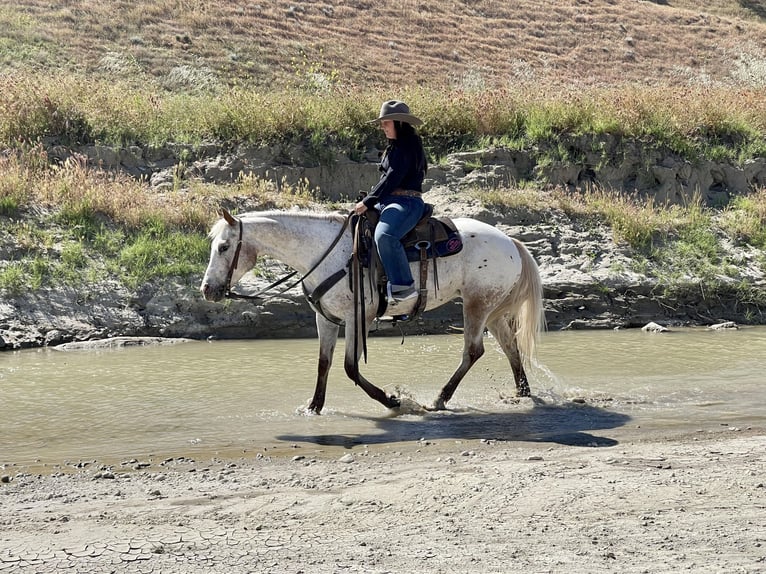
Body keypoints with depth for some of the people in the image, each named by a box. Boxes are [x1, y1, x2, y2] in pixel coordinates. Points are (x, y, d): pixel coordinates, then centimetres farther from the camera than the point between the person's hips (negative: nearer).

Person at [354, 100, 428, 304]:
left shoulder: (407, 146, -12)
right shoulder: (394, 146, 19)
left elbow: (392, 179, -18)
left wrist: (368, 202, -17)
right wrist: (369, 201, 12)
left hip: (407, 203, -11)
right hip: (388, 202, 11)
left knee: (384, 235, -37)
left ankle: (404, 286, -35)